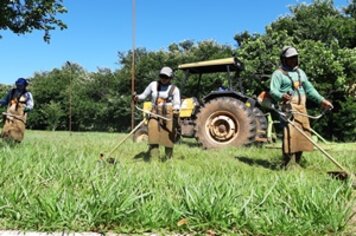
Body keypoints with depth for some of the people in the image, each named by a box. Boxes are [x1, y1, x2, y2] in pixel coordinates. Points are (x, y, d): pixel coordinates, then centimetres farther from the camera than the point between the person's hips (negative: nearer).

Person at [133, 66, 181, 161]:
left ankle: (168, 158, 12)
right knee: (153, 135, -13)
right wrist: (137, 97, -2)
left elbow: (177, 103, 1)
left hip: (169, 113, -1)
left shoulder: (174, 89, 7)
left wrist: (176, 110, -21)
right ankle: (153, 158, -12)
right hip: (155, 113, 2)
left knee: (169, 136, -2)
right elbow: (144, 95, 19)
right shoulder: (153, 85, 13)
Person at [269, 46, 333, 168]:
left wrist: (321, 100, 13)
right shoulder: (278, 73, 0)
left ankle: (296, 163, 15)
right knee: (290, 133, -18)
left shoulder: (300, 72, 22)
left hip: (301, 107, 7)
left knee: (303, 134, 5)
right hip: (288, 107, -7)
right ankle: (289, 165, -15)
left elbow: (309, 89, 23)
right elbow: (273, 90, -12)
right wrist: (282, 96, -33)